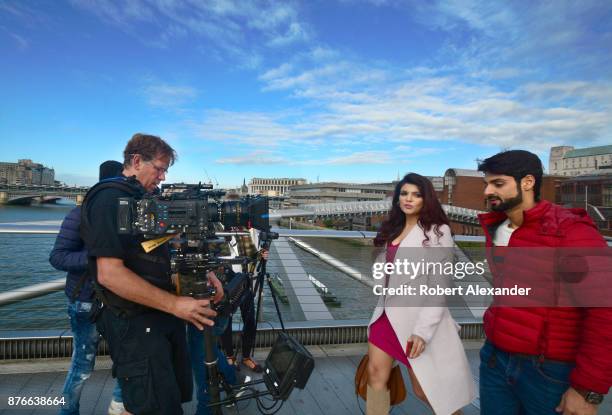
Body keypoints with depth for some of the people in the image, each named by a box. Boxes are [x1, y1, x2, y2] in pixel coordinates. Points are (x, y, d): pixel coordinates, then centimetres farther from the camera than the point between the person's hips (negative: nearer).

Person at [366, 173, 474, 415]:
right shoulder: (392, 229, 11)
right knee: (375, 373, 7)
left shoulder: (438, 232, -9)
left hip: (417, 318, -6)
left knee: (424, 388, 5)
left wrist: (423, 330, -20)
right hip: (386, 314, 6)